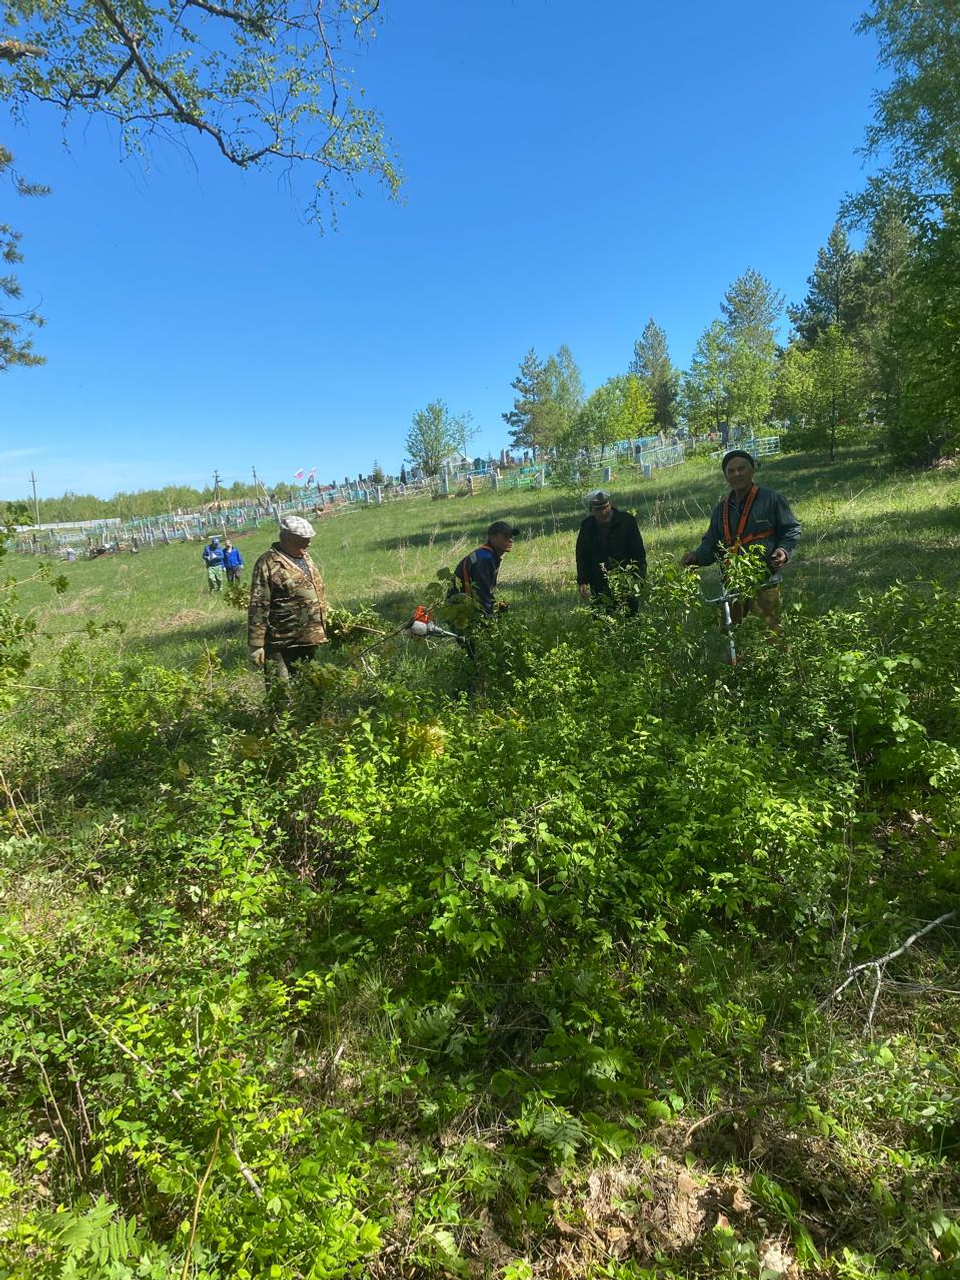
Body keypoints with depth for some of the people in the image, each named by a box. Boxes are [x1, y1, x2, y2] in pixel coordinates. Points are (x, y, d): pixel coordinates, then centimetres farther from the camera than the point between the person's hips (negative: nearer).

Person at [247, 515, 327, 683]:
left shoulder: (305, 558, 13)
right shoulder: (268, 564, -13)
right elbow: (258, 608, -16)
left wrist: (321, 628, 25)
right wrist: (255, 645, -17)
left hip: (308, 640, 8)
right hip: (282, 644, -8)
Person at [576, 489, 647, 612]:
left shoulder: (627, 521, -4)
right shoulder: (586, 527, 2)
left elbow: (639, 552, -2)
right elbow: (582, 556, 9)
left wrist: (639, 578, -10)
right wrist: (582, 581, -1)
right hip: (598, 587, 2)